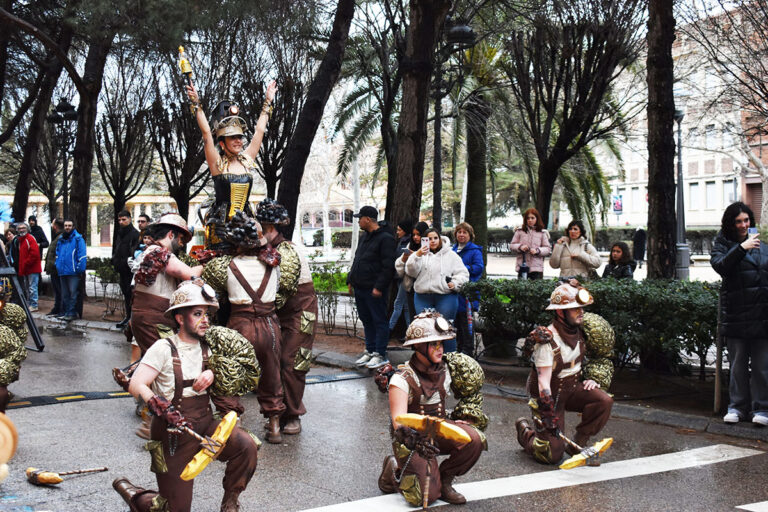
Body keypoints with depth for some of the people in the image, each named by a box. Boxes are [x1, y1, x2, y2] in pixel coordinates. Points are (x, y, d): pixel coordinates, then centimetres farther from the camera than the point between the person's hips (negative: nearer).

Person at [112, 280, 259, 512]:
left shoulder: (206, 348, 7)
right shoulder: (164, 349, -10)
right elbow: (136, 385, -19)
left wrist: (212, 373, -7)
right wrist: (161, 408, -37)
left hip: (204, 424, 5)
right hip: (173, 433, -5)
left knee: (247, 446, -24)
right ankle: (129, 491, 26)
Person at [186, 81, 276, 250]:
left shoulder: (247, 160, 10)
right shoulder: (218, 163, 0)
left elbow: (259, 131, 15)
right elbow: (206, 133, -8)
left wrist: (268, 102, 20)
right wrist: (197, 104, -12)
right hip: (221, 223, -4)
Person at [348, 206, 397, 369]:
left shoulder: (385, 238, -11)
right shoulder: (365, 238, 18)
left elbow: (388, 266, -16)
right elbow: (356, 261, 25)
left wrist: (379, 287, -20)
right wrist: (350, 280, 17)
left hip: (374, 290, -9)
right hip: (359, 288, 9)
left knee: (379, 321, -2)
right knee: (366, 320, 14)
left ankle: (380, 354, 3)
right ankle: (370, 351, 23)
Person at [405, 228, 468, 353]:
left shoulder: (451, 255, 9)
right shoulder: (421, 253, 12)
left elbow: (463, 273, 6)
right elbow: (411, 272, -2)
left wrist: (455, 283, -12)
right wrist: (417, 256, -16)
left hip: (445, 297, -2)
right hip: (423, 297, 2)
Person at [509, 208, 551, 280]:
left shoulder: (542, 233, 5)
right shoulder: (519, 231, 8)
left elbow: (548, 249, 4)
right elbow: (511, 246, 10)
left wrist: (537, 251, -13)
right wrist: (520, 247, -10)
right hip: (522, 267, 1)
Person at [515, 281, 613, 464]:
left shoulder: (579, 331, -2)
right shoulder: (547, 340, -25)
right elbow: (543, 382, -27)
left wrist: (591, 378, 2)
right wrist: (551, 419, -30)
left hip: (572, 388, 7)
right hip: (550, 395, -7)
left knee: (604, 400, -22)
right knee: (552, 455, -9)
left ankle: (576, 445, -5)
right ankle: (525, 430, 23)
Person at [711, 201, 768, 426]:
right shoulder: (722, 243, 5)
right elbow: (719, 266, -15)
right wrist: (742, 248, -24)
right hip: (736, 313, -2)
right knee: (738, 363, 4)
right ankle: (737, 407, 13)